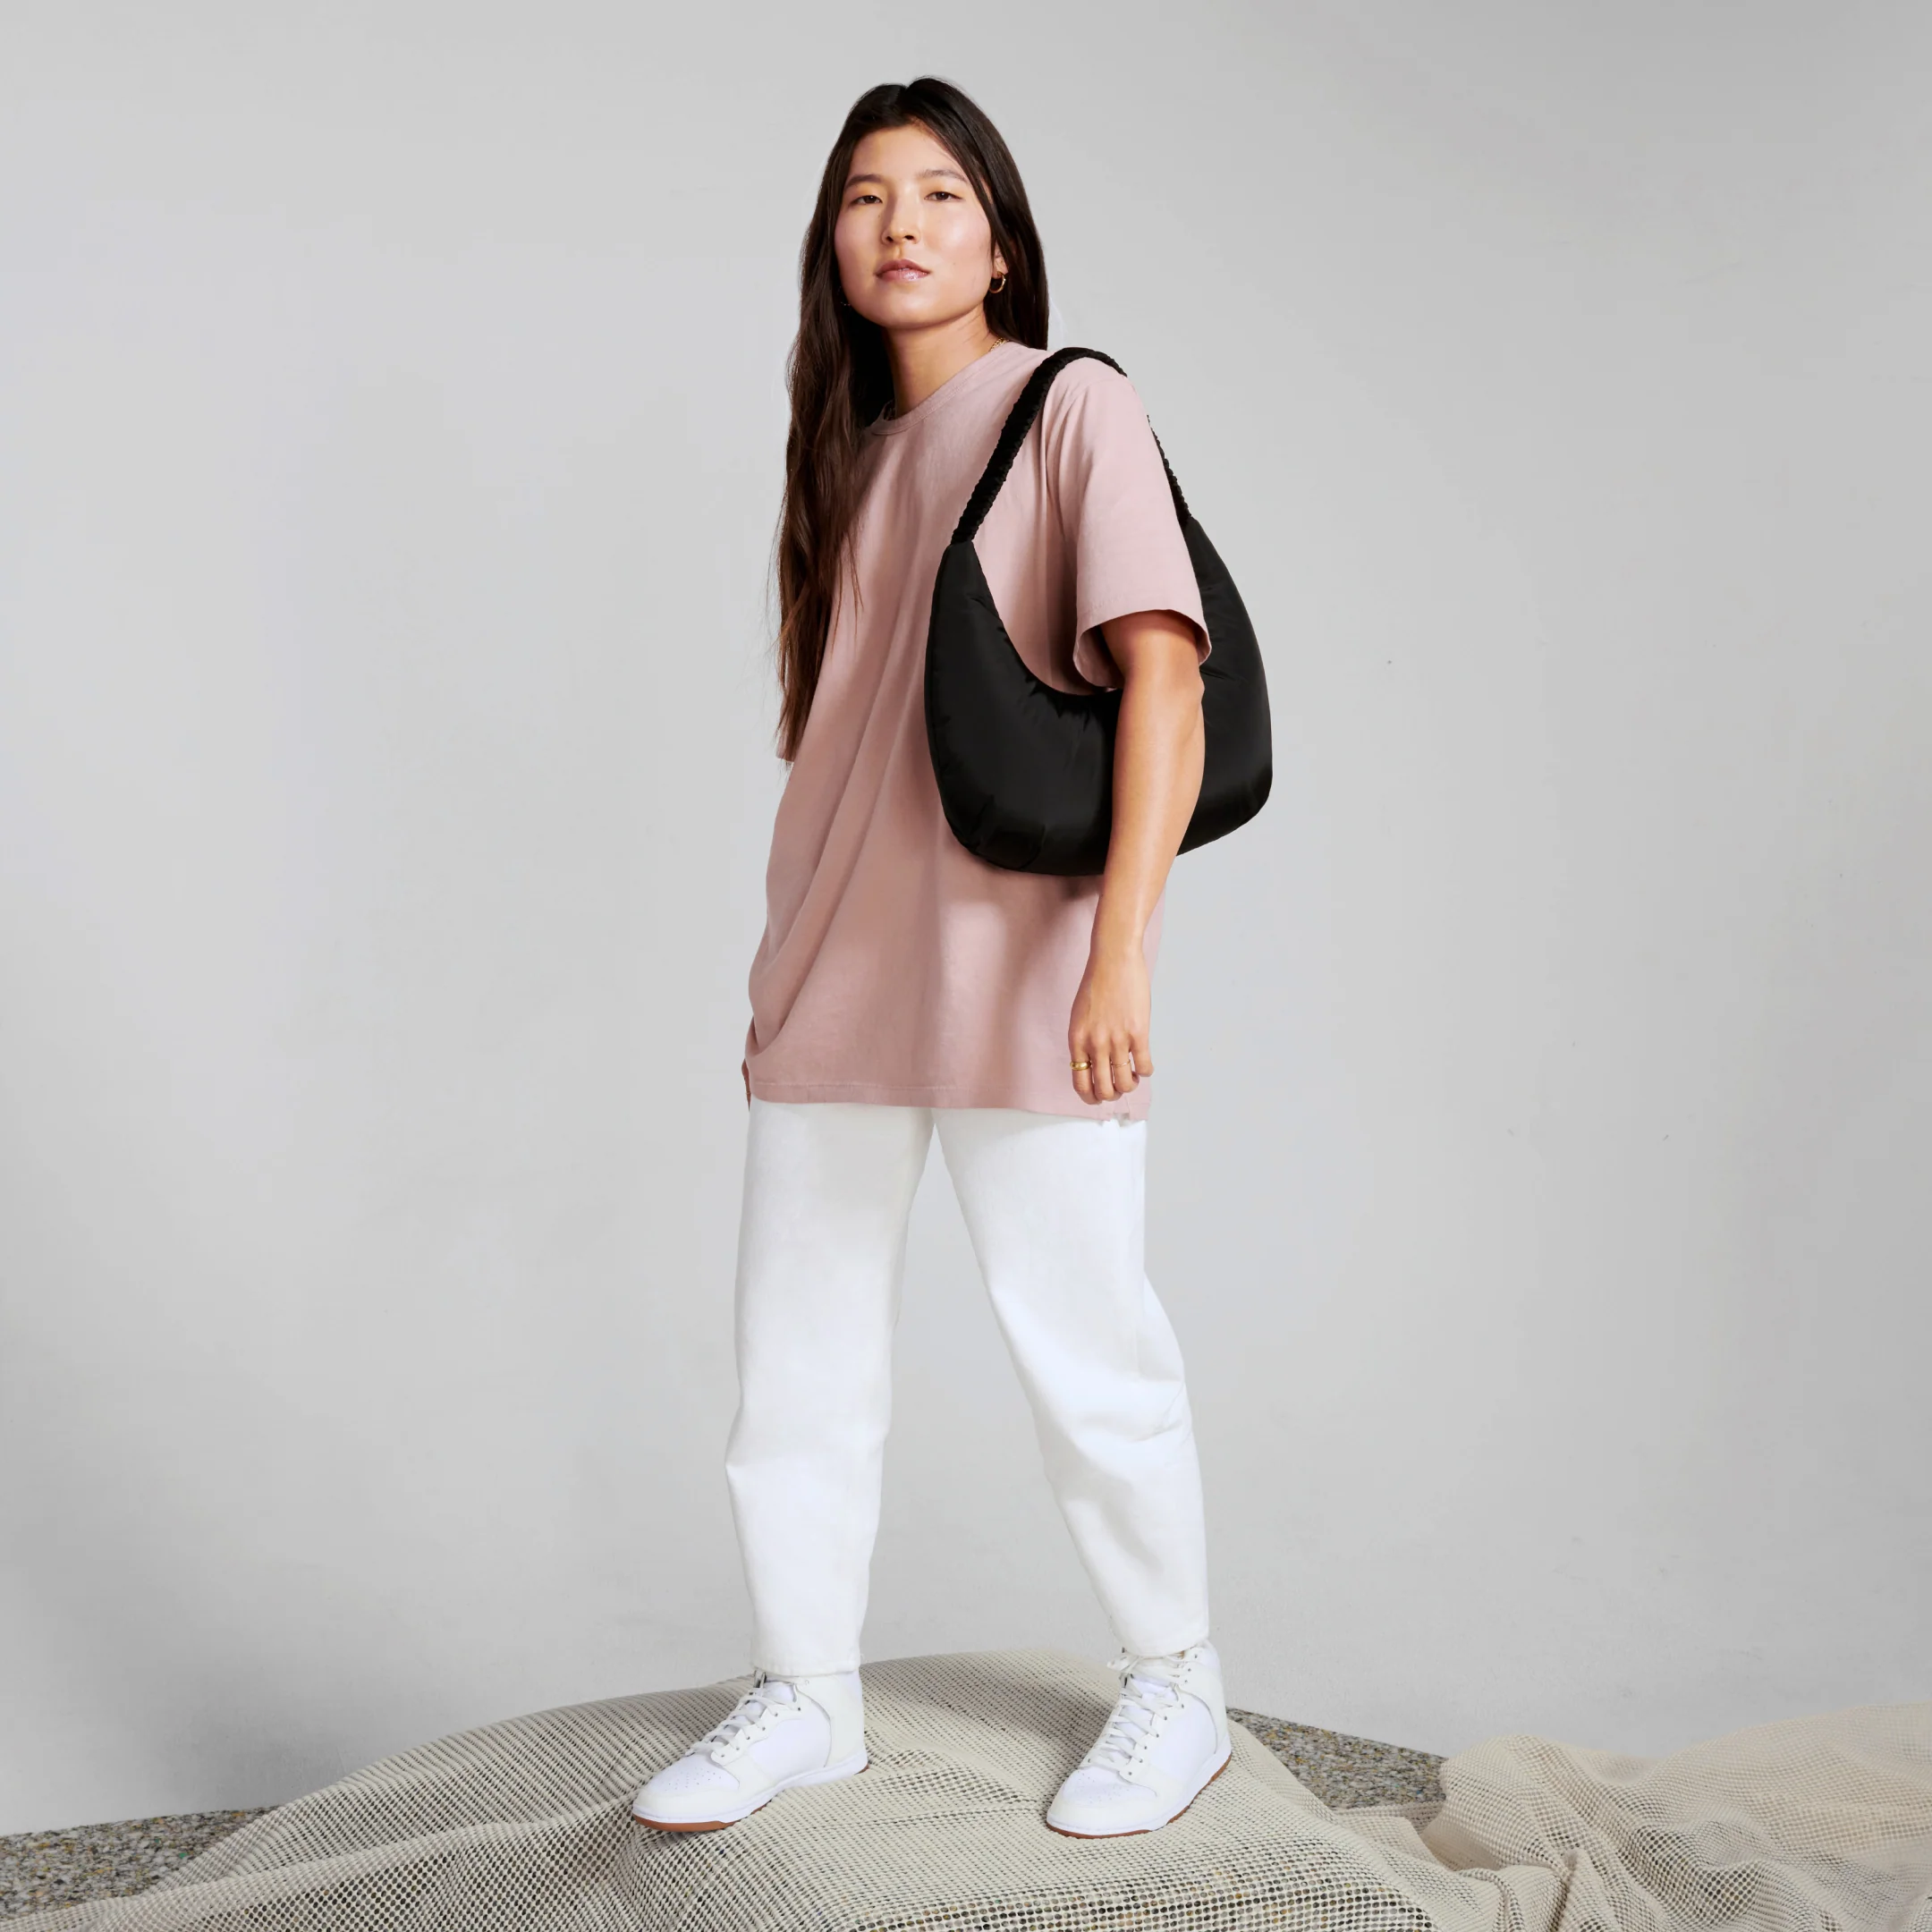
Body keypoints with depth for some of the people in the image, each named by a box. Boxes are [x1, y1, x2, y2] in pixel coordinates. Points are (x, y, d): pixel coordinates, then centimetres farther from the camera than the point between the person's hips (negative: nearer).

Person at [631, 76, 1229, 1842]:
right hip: (836, 978, 6)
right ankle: (807, 1698, 23)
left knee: (1083, 1346, 1)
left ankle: (1177, 1689, 20)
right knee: (797, 1347, 9)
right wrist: (784, 973, 15)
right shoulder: (853, 453, 16)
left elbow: (1163, 674, -12)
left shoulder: (1073, 408, -2)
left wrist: (1120, 950, -20)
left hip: (1016, 980, -6)